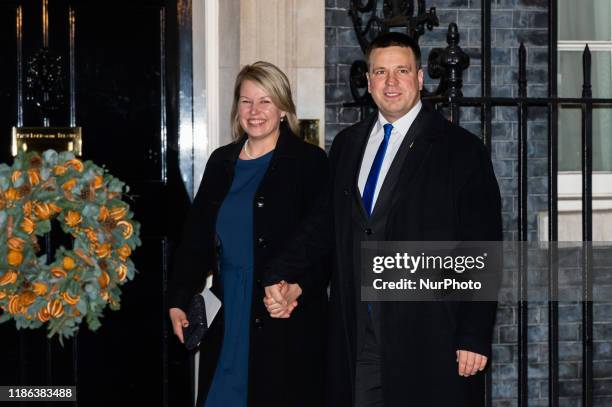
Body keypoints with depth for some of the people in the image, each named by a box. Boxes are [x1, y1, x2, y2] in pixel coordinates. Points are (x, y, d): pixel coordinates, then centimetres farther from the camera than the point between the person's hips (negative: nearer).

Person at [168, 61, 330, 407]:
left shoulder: (309, 161, -3)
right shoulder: (221, 162, 12)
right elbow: (197, 235, 14)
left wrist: (301, 286, -21)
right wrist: (179, 300, 8)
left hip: (288, 323, -4)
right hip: (227, 317, 5)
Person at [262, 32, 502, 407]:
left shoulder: (461, 149, -2)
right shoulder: (347, 144, 14)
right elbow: (325, 222, 19)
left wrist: (475, 338, -10)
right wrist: (280, 274, 4)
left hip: (430, 343, -4)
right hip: (358, 342, 4)